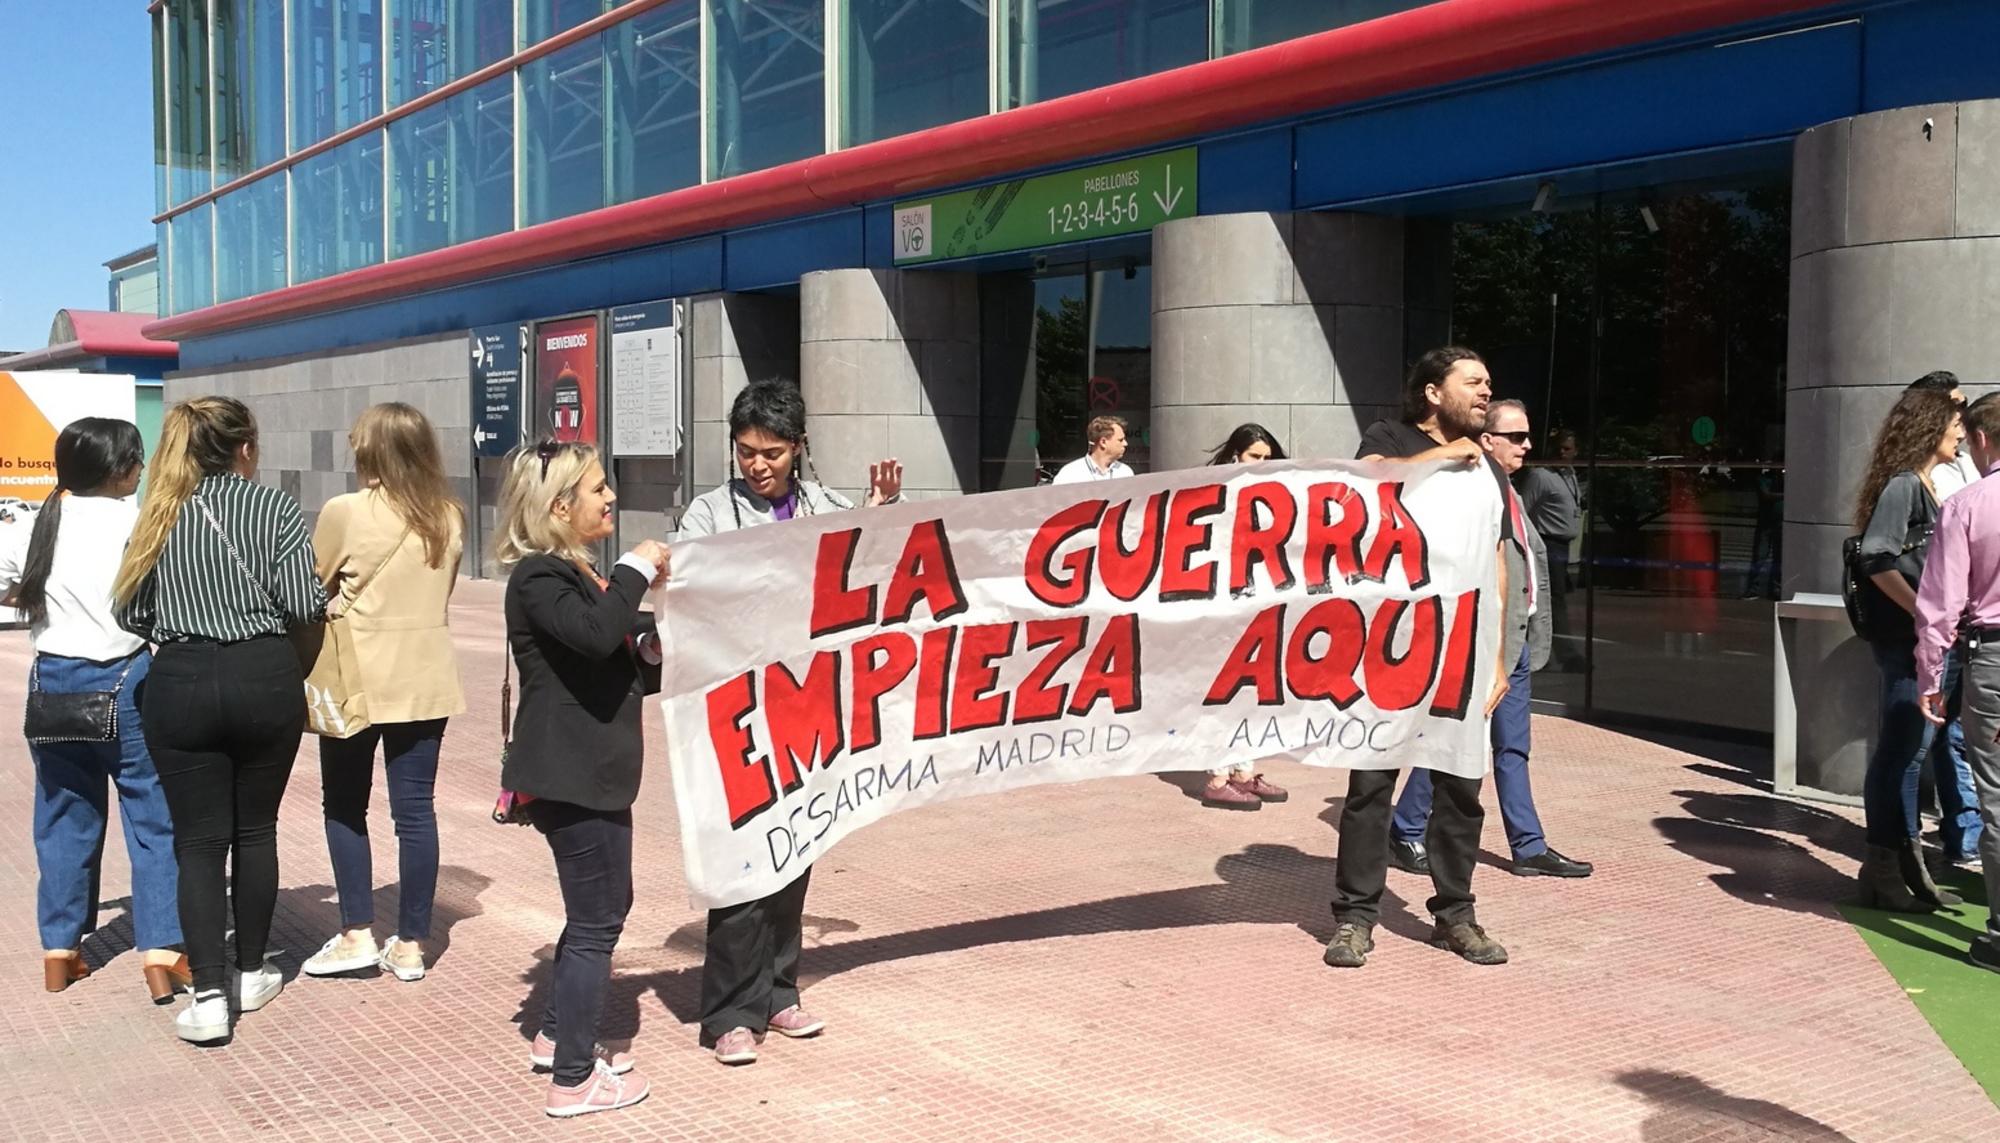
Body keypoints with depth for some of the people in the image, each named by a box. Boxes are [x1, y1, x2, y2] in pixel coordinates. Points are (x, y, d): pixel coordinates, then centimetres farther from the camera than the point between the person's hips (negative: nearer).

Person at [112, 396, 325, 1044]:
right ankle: (251, 973, 24)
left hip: (181, 684, 1)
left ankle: (209, 997, -2)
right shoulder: (274, 506, -2)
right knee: (255, 829, 14)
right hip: (265, 679, -1)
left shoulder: (160, 513, 4)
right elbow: (304, 606, -9)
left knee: (198, 840, 4)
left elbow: (132, 613, 4)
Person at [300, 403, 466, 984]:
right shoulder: (449, 518, 2)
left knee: (345, 806, 13)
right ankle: (411, 944, 12)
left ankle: (356, 934, 13)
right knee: (415, 810, 6)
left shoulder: (346, 513, -10)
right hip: (426, 680, 3)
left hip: (358, 679, -3)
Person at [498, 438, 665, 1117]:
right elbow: (595, 633, -34)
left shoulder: (577, 574, 17)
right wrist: (637, 570, -20)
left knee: (601, 907, 20)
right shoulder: (538, 578, -14)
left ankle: (558, 1037, 35)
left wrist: (653, 653, 0)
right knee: (596, 921, -4)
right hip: (570, 777, -10)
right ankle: (573, 1080, 6)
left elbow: (617, 670, 20)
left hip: (591, 772, 10)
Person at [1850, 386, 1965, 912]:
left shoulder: (1927, 485, 16)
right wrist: (1924, 613, -21)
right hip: (1905, 638, -9)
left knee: (1912, 750, 14)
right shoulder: (1903, 483, -12)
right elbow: (1876, 558, -21)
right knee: (1899, 750, -3)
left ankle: (1907, 863, 23)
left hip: (1929, 638, 9)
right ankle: (1881, 869, 5)